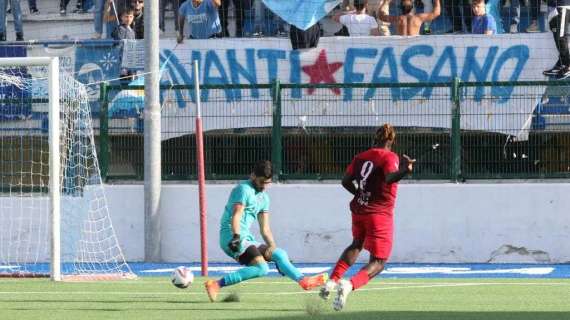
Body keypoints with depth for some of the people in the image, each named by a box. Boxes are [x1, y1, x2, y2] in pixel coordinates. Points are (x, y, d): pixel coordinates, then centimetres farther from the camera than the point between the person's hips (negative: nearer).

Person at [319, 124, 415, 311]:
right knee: (378, 262, -1)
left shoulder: (361, 157, 7)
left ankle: (332, 281, 20)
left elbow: (346, 181, 12)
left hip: (359, 210, 6)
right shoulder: (389, 157, -10)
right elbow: (390, 177, -30)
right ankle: (350, 285, -28)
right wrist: (404, 171, -47)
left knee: (356, 245, 34)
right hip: (380, 214, -6)